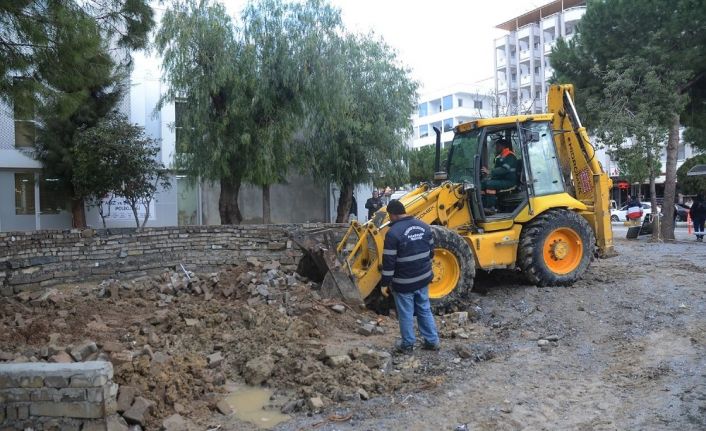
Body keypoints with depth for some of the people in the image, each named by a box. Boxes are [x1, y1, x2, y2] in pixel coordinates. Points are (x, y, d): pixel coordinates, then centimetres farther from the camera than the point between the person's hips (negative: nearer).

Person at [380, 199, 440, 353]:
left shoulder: (393, 232, -19)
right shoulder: (423, 226, 3)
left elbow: (389, 261, -17)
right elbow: (431, 251, 12)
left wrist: (385, 283, -8)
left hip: (404, 282, -6)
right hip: (423, 278, 6)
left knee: (406, 314, 8)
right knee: (425, 310, 19)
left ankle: (407, 344, 21)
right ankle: (432, 341, 25)